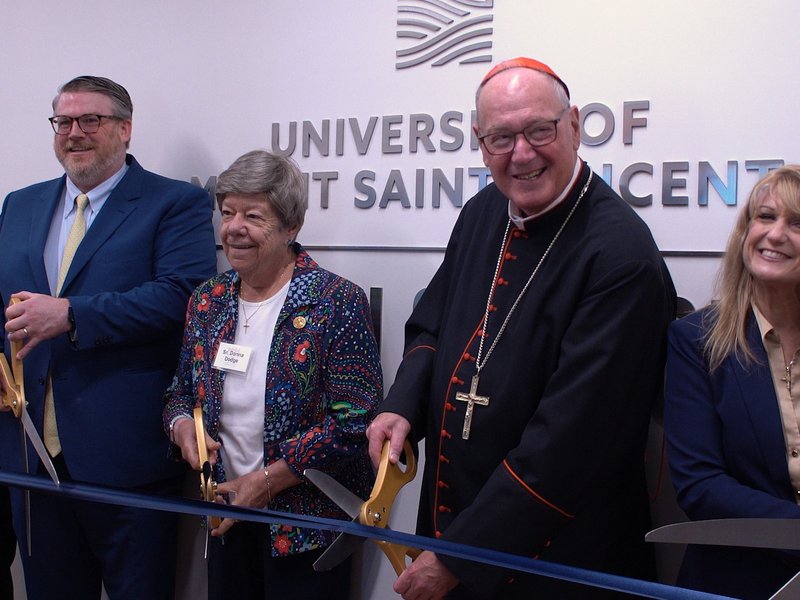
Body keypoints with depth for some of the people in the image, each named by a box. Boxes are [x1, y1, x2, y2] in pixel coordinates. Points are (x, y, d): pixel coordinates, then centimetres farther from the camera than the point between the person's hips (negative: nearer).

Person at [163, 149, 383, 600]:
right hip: (227, 518, 5)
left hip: (306, 527, -5)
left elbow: (356, 421, -18)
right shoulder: (208, 300, 4)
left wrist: (268, 480, -16)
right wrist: (181, 424, -7)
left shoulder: (337, 302, -14)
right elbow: (182, 390, 16)